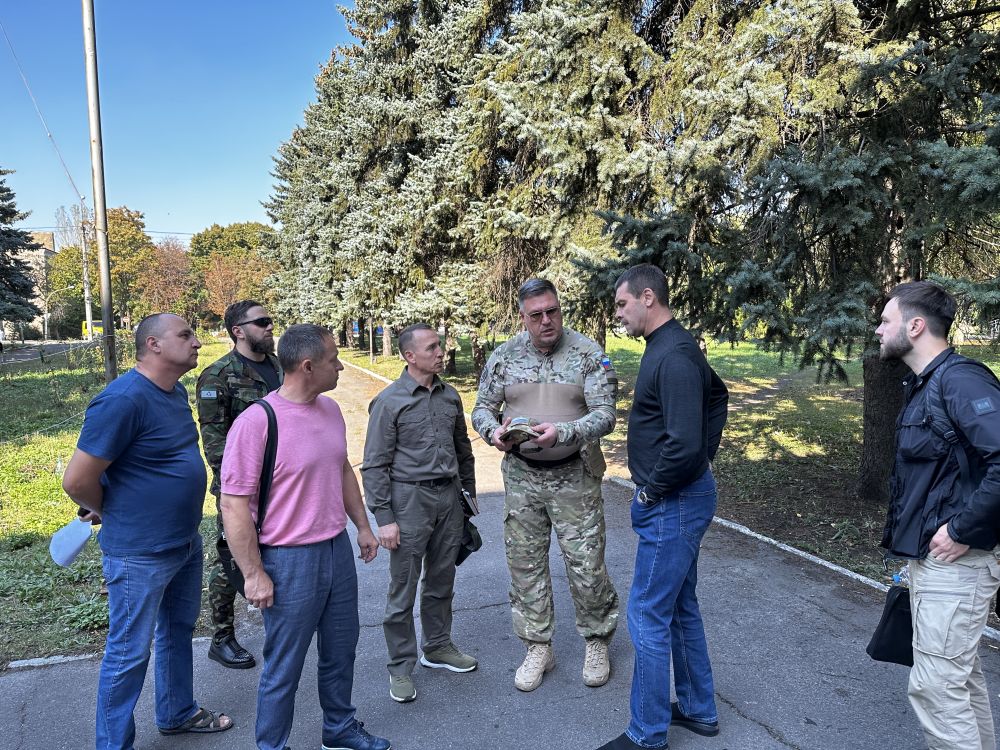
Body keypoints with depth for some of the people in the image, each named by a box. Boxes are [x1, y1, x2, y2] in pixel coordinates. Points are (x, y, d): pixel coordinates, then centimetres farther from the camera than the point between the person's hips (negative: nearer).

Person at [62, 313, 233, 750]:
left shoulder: (176, 392, 4)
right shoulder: (124, 400, -24)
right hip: (140, 553, -9)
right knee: (129, 653, 8)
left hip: (185, 542, 9)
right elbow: (77, 481, -22)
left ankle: (177, 713, 44)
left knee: (178, 631, 24)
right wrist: (111, 514, -4)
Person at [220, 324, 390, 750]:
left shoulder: (331, 409, 2)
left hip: (338, 550, 7)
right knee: (283, 667, 10)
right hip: (289, 561, -7)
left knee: (340, 651, 21)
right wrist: (254, 574, -16)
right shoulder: (256, 422, -20)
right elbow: (233, 505, -18)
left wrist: (362, 526, 16)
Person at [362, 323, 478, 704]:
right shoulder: (389, 401, -9)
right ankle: (401, 667, 20)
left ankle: (438, 647, 36)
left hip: (449, 497, 5)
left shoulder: (450, 396, 7)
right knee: (403, 590, 4)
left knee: (442, 582, 17)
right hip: (410, 499, -5)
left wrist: (469, 494, 17)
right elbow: (374, 465, -9)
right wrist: (384, 518, -13)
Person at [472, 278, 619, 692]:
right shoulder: (504, 356, 2)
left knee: (586, 564, 2)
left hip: (574, 477, -2)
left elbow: (605, 414, -12)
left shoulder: (589, 354, -7)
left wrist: (563, 432, -29)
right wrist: (494, 431, -14)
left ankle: (596, 643, 27)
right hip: (521, 477, 3)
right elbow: (482, 407, 9)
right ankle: (538, 648, 27)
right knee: (525, 564, 10)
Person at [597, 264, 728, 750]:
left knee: (648, 615, 1)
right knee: (680, 607, 21)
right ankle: (698, 709, 37)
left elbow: (684, 444, -30)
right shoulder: (670, 346, 9)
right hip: (681, 498, 10)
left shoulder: (673, 357, -22)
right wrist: (706, 454, 17)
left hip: (673, 504, -10)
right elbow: (717, 396, 24)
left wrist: (651, 489, -15)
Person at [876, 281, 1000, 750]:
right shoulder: (924, 385, 11)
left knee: (935, 685, -2)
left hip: (954, 560, -10)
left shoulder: (960, 380, -19)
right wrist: (913, 540, 11)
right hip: (933, 556, 10)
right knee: (961, 676, 21)